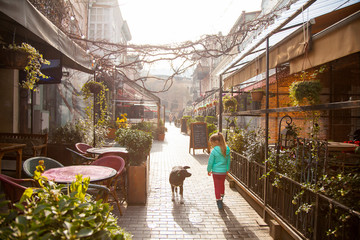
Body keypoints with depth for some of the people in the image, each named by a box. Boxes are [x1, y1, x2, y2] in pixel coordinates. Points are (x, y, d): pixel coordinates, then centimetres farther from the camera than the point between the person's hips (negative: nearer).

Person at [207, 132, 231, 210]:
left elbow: (210, 162, -12)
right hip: (224, 171, 5)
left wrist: (209, 170, 4)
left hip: (216, 171, -5)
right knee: (222, 184, 26)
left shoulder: (214, 151, -20)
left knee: (217, 187, 8)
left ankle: (219, 202, 7)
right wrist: (227, 169, 19)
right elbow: (228, 161, 6)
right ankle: (221, 196, 46)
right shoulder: (227, 150, -5)